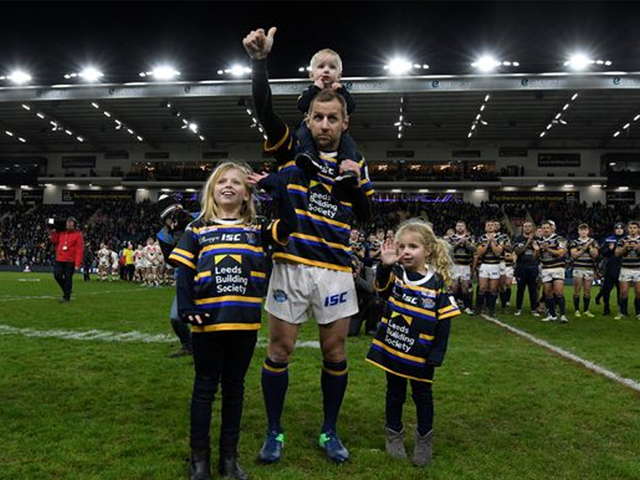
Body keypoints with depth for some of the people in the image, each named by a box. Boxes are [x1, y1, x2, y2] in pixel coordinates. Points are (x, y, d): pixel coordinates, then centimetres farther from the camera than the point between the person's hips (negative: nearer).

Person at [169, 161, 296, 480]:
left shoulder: (257, 230, 8)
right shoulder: (197, 229, 5)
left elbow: (289, 223, -6)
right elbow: (184, 272, 1)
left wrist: (274, 186, -3)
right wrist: (185, 307, -11)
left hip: (245, 324, 2)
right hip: (207, 323, -1)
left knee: (234, 388, 13)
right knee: (205, 388, 9)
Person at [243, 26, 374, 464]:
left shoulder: (356, 163, 10)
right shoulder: (291, 149, 4)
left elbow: (366, 216, 10)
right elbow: (264, 109, -11)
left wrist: (357, 180, -7)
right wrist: (260, 61, -23)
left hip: (336, 269, 2)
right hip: (290, 264, -1)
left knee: (335, 353, 8)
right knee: (280, 350, 5)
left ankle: (330, 432, 27)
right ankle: (274, 432, 22)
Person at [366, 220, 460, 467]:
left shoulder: (438, 283, -8)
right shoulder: (396, 273, -4)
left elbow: (444, 322, -7)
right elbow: (382, 287, -23)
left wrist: (436, 355, -10)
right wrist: (385, 265, -39)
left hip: (421, 354, -1)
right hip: (392, 349, 1)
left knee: (422, 395, 14)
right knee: (395, 393, 16)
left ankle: (424, 439, 31)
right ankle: (394, 434, 33)